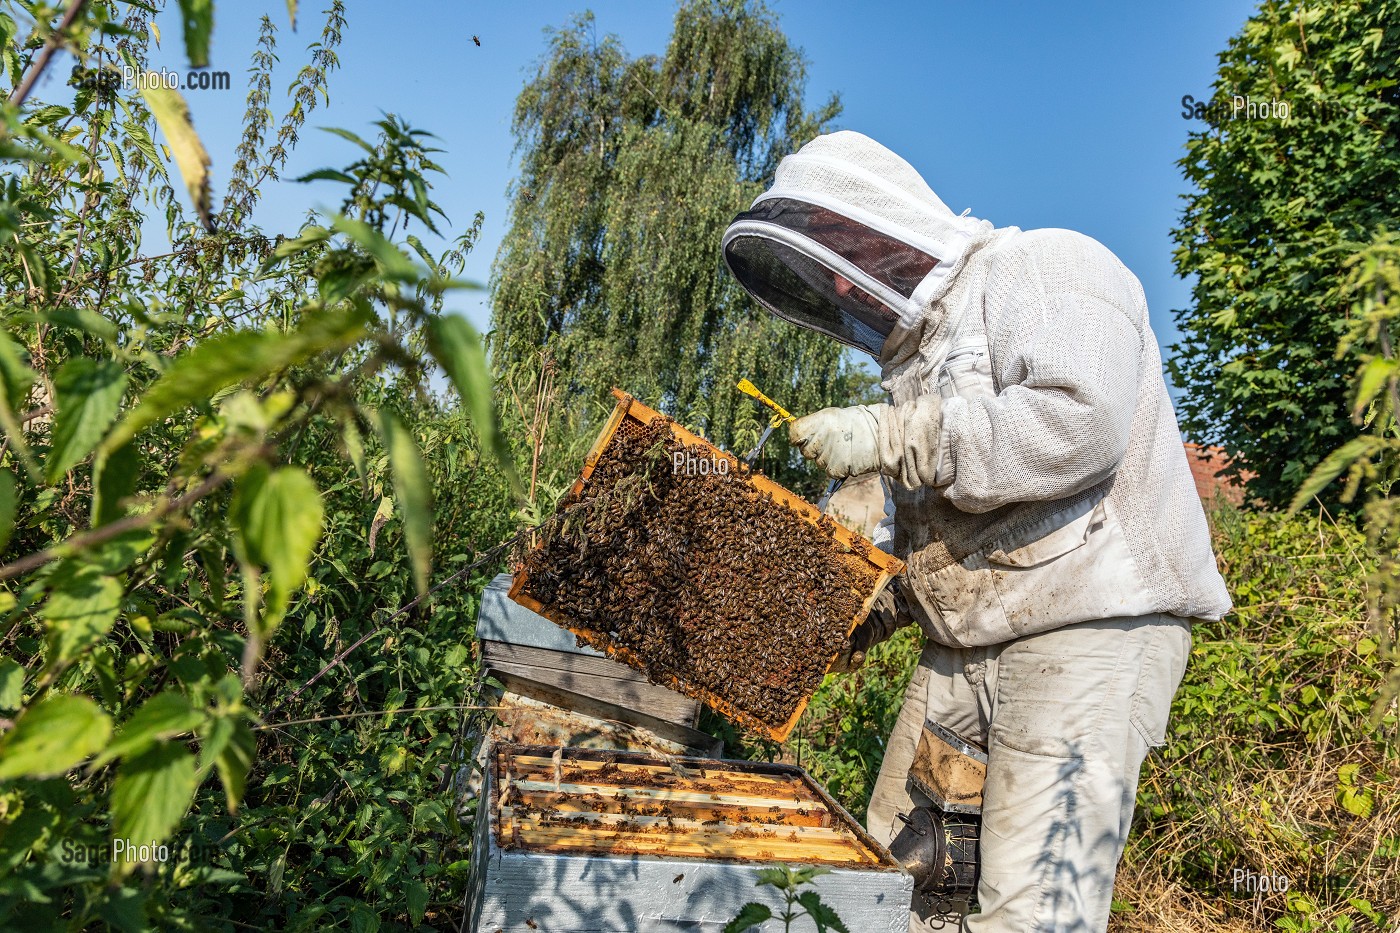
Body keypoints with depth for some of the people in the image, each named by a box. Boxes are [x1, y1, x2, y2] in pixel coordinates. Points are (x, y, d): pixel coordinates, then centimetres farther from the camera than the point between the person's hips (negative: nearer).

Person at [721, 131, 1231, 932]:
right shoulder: (916, 350, 20)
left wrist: (888, 437, -19)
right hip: (962, 651, 9)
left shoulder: (1045, 268, -5)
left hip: (1089, 632, -8)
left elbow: (1078, 422, -24)